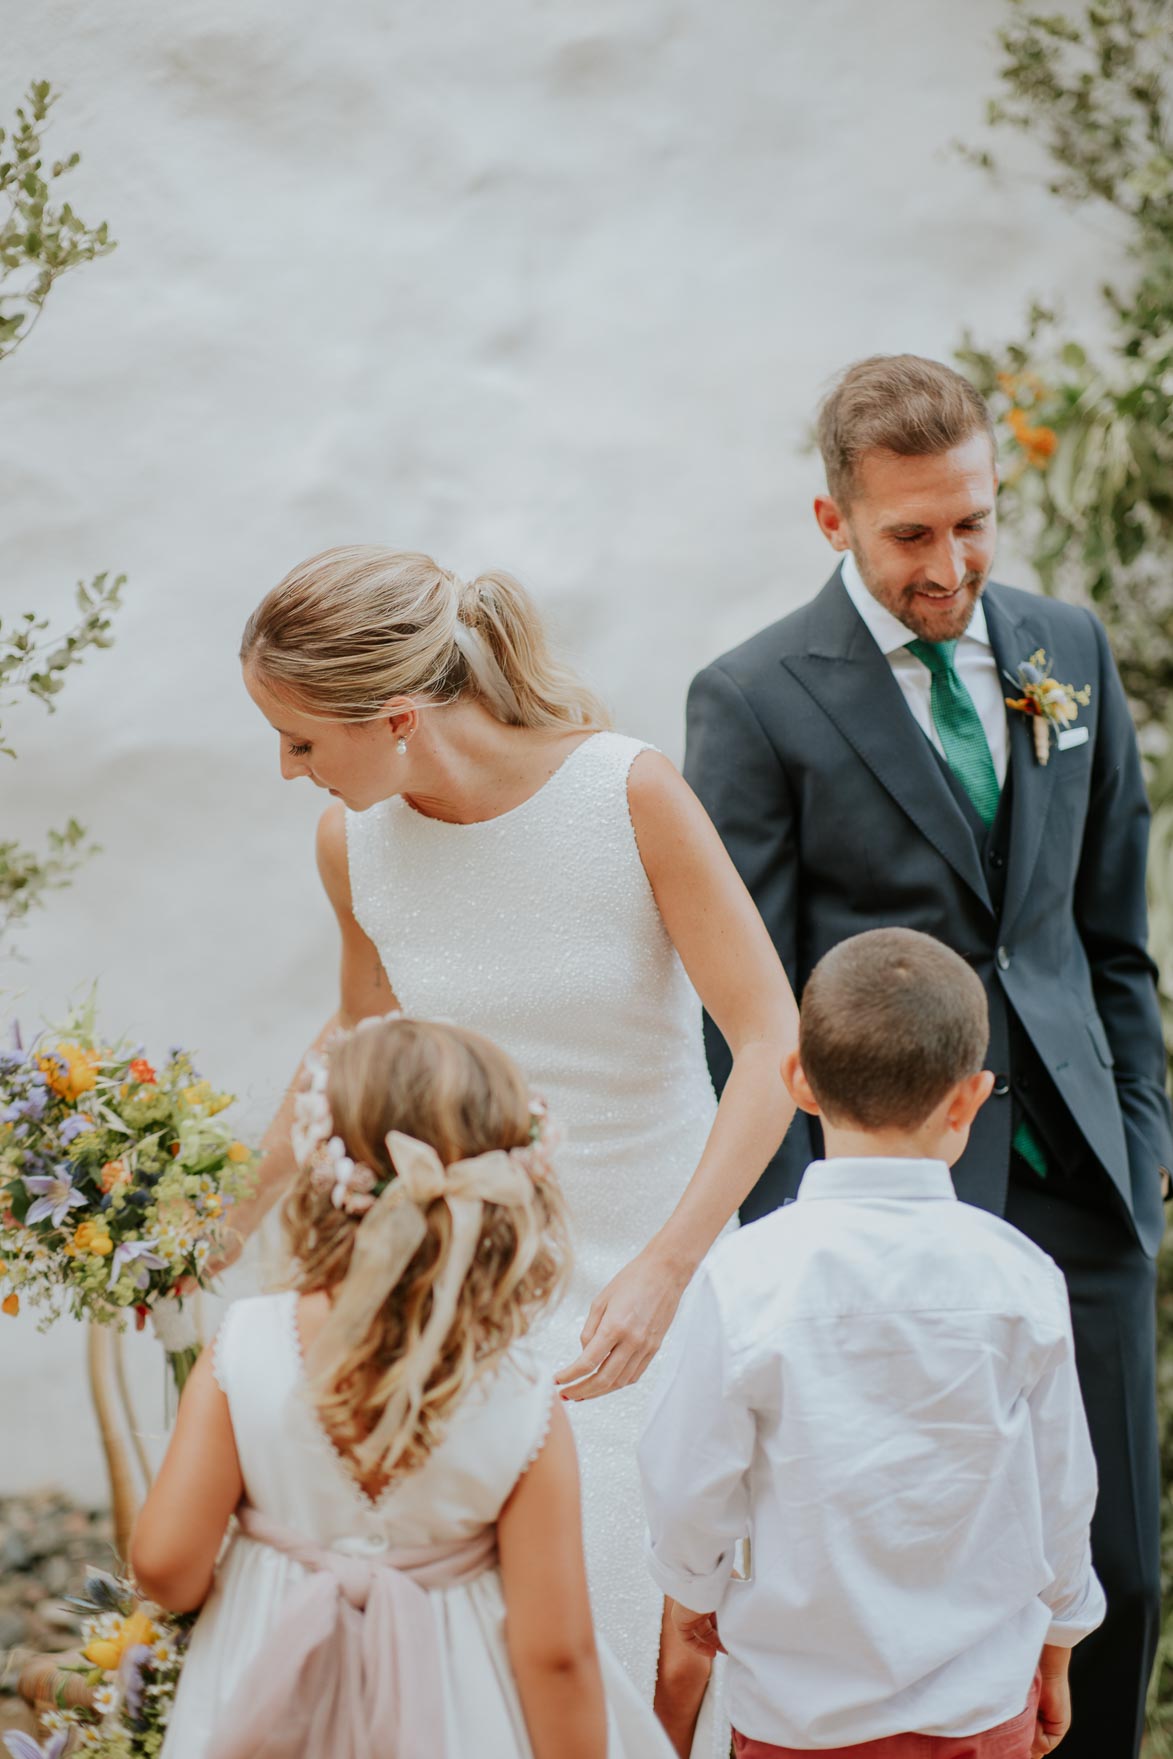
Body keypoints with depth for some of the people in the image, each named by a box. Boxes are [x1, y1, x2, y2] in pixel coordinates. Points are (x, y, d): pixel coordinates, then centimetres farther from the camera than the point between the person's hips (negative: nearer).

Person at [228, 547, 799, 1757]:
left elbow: (770, 1040, -19)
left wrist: (664, 1269, -29)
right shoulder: (354, 843, -5)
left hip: (655, 1267, -3)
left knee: (672, 1659, -1)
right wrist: (254, 1204, 26)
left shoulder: (629, 794, -18)